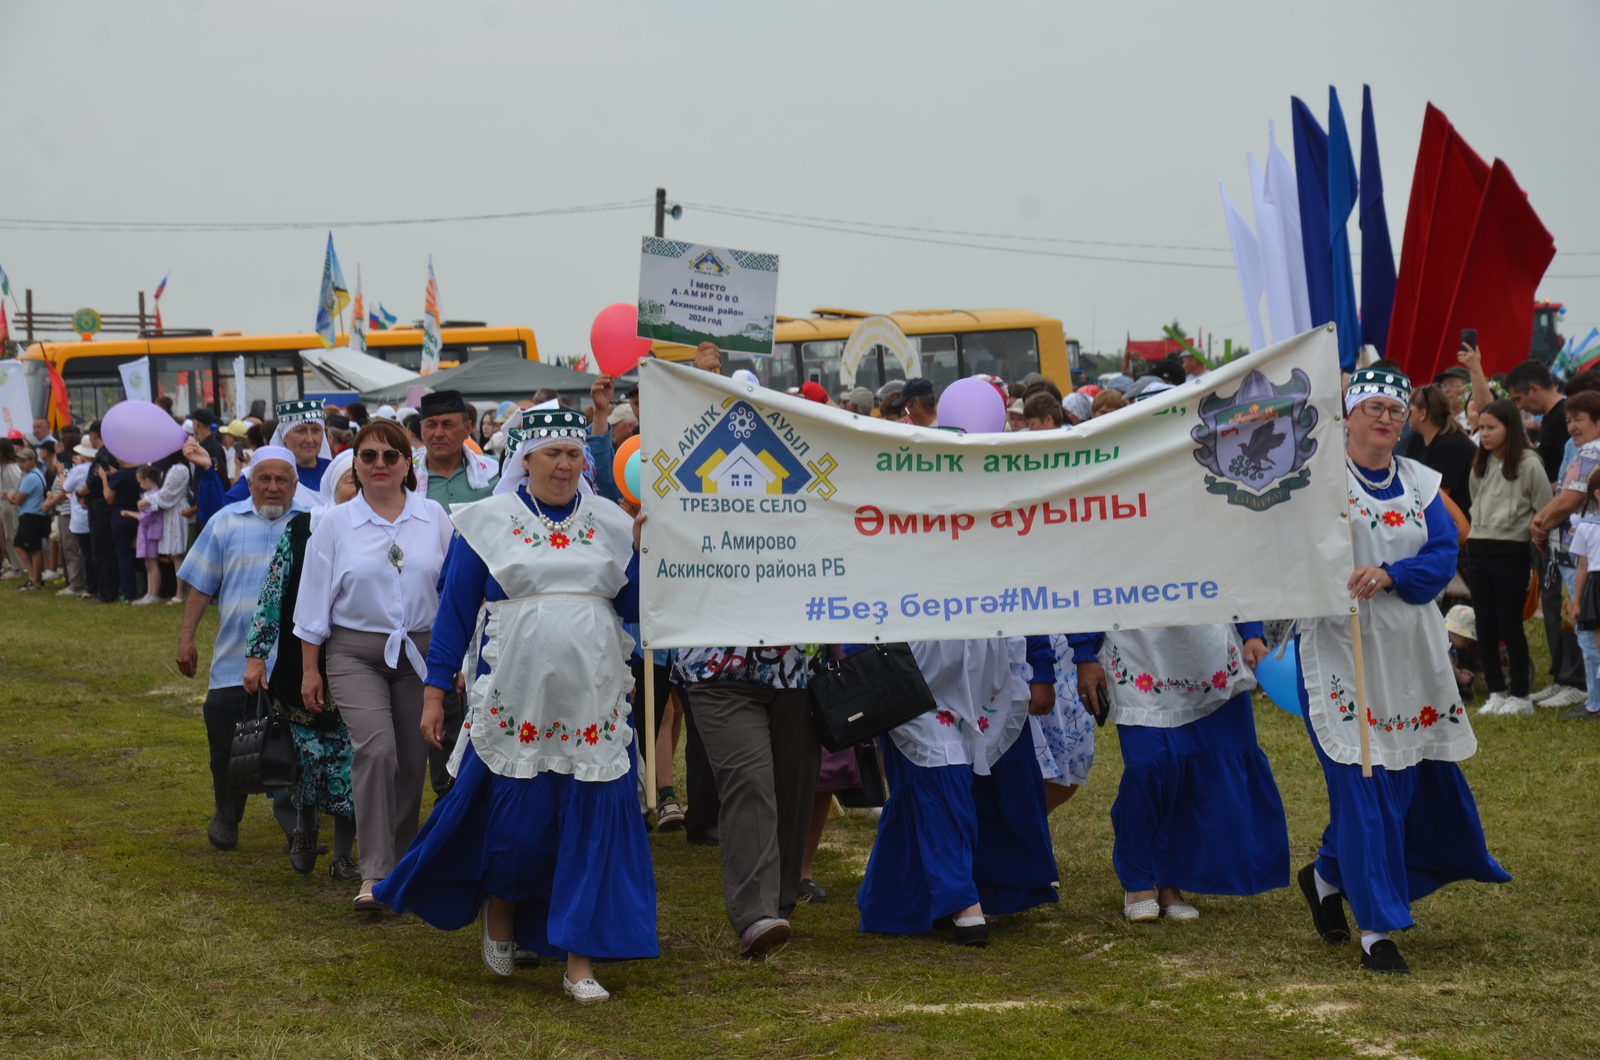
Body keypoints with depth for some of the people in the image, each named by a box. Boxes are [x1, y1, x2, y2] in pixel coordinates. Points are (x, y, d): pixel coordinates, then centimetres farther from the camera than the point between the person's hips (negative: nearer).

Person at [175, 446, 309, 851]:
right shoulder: (226, 522, 8)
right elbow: (200, 586, 9)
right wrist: (186, 638, 4)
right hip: (234, 661, 1)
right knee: (226, 742, 4)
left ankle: (294, 816, 16)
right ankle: (226, 815, 23)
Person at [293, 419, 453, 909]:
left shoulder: (433, 518, 4)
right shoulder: (335, 524, 2)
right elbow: (315, 601, 5)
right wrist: (310, 670, 3)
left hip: (421, 652, 2)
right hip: (356, 653, -2)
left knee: (412, 762, 6)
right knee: (376, 749, -20)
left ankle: (400, 864, 24)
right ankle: (374, 875, -21)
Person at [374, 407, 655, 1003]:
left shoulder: (611, 523, 9)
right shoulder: (488, 522, 3)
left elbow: (633, 609, 8)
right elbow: (455, 610, 3)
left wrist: (642, 549, -6)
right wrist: (435, 691, 0)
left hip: (594, 704, 2)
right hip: (513, 701, -2)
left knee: (593, 825, -2)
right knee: (516, 822, 0)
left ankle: (580, 960, 5)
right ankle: (499, 909, 33)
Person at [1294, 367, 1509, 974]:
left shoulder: (1420, 483, 10)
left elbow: (1444, 556, -1)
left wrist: (1389, 573, -18)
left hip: (1410, 651, 5)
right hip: (1340, 646, -5)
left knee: (1415, 777, 10)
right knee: (1363, 784, -8)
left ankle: (1328, 874, 33)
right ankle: (1377, 930, -2)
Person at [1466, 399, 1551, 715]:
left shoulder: (1529, 463, -9)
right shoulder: (1480, 464, 11)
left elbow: (1546, 511, -6)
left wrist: (1531, 534, -4)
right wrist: (1479, 529, 14)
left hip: (1511, 551, -6)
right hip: (1478, 548, 6)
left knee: (1510, 624, -3)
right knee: (1485, 624, 6)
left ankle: (1520, 696, 7)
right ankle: (1496, 692, 14)